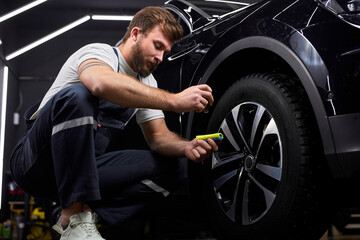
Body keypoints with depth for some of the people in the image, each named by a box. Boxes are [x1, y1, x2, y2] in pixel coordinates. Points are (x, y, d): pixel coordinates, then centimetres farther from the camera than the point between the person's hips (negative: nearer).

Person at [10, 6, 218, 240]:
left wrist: (187, 147, -17)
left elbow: (159, 136, 6)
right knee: (76, 95, -35)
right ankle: (75, 220, -32)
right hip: (35, 160, -6)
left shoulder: (147, 82, 11)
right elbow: (102, 83, -37)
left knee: (168, 168, -8)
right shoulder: (99, 52, -12)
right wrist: (175, 100, -36)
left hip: (82, 167, 7)